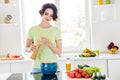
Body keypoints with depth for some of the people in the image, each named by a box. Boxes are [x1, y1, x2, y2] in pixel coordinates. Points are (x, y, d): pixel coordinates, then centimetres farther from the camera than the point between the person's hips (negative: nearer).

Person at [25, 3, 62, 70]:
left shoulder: (56, 30, 1)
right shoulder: (33, 29, 3)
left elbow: (59, 52, -2)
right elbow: (26, 48, 10)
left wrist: (49, 43, -17)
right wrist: (30, 48, -12)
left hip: (52, 66, 0)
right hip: (37, 66, 1)